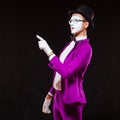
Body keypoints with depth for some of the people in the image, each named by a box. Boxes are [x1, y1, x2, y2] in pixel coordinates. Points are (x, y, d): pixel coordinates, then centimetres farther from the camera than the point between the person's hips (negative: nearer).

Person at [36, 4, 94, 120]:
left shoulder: (85, 48, -17)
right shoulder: (70, 44, 10)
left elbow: (66, 72, -28)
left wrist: (48, 51, -24)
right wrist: (50, 95, 19)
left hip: (70, 100, -8)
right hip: (58, 98, 8)